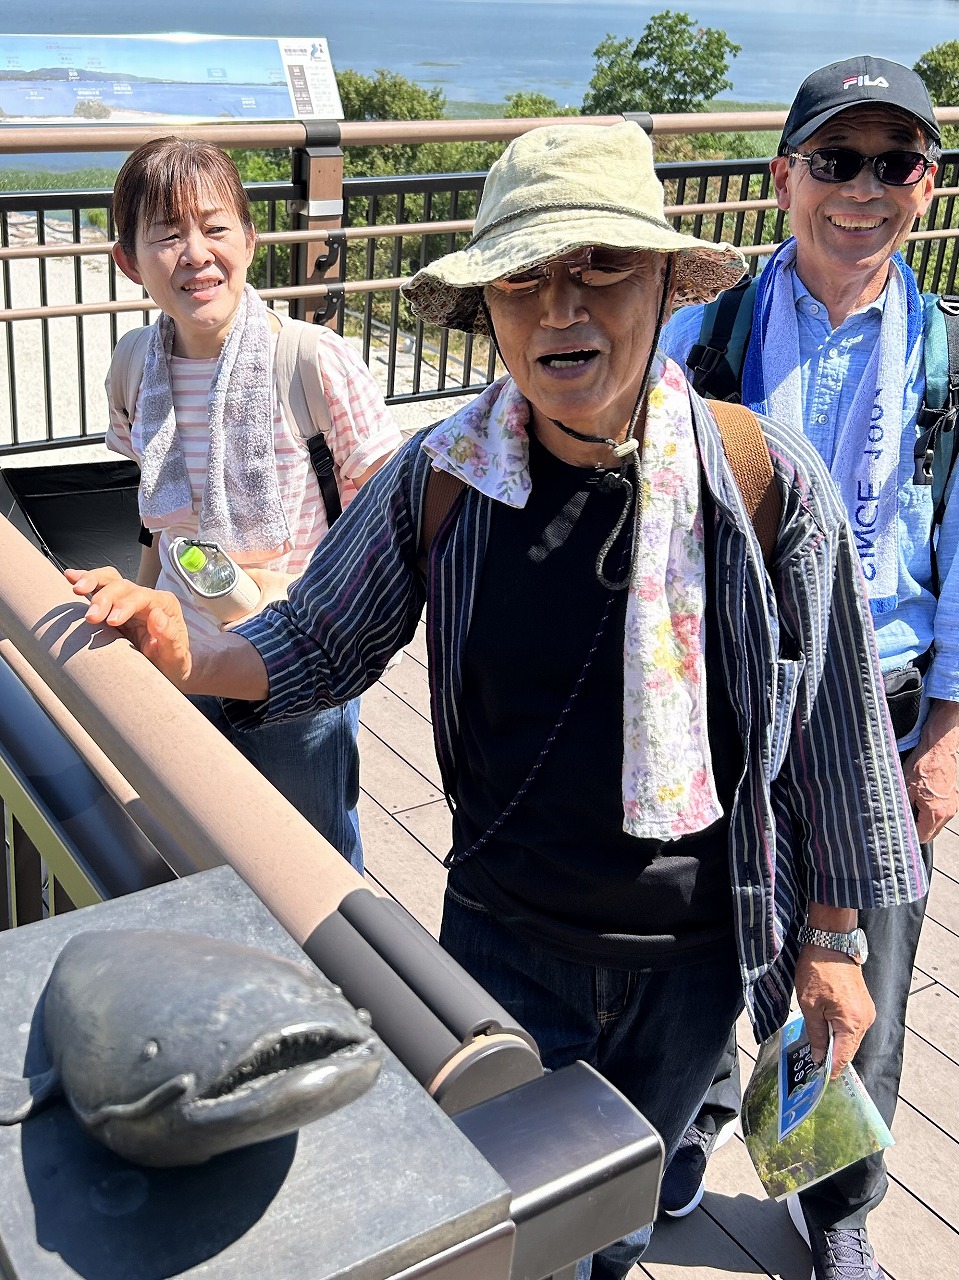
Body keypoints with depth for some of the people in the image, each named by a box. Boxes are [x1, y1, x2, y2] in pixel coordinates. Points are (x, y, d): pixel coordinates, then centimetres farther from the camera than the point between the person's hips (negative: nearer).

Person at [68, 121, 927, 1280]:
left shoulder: (771, 487, -16)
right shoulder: (439, 481, -14)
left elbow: (828, 727, -5)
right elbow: (319, 644, 1)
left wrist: (830, 942, 2)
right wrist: (183, 654, -20)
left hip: (695, 953, 1)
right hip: (505, 937, 0)